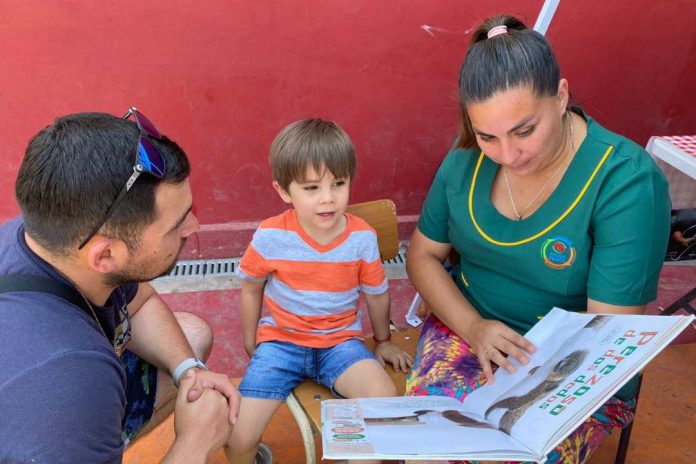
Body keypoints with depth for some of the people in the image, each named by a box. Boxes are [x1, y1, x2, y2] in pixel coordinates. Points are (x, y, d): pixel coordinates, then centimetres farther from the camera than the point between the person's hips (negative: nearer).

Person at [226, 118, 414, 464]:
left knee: (385, 399, -25)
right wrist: (251, 345, 12)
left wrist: (383, 341, 19)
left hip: (340, 342, 1)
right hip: (279, 341, 0)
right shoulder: (270, 236, -15)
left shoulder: (362, 237, -13)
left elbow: (376, 294, 5)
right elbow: (251, 288, 4)